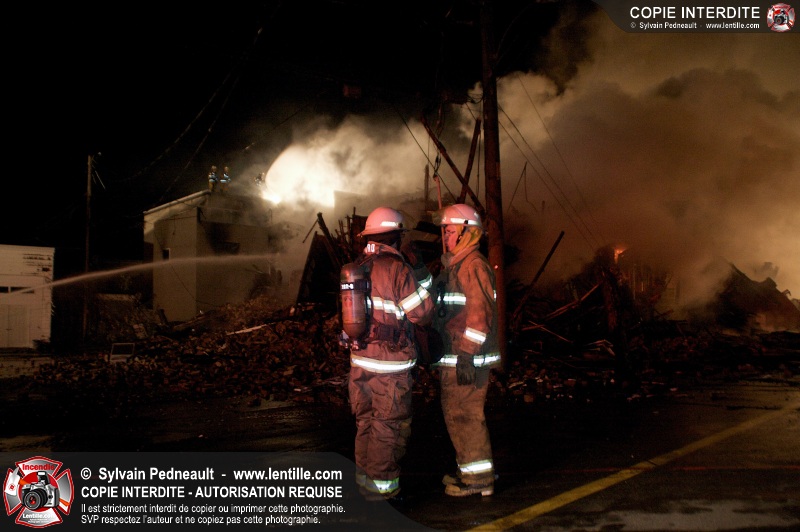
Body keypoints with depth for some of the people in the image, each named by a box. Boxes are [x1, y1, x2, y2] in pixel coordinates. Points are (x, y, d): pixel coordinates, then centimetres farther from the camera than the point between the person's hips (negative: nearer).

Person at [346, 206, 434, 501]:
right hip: (390, 366, -7)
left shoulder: (358, 267, 6)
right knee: (389, 426, 5)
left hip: (360, 360, 7)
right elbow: (422, 314, -13)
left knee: (366, 422, 18)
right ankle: (381, 486, 13)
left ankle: (365, 480, 31)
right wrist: (423, 278, -4)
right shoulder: (397, 268, -16)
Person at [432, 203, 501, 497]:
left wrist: (467, 354, -25)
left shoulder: (473, 265, -14)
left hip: (467, 359, -10)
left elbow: (479, 313, -22)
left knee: (465, 416, -5)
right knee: (456, 414, 17)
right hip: (453, 358, 10)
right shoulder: (454, 266, 19)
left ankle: (479, 478, 6)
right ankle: (468, 470, 29)